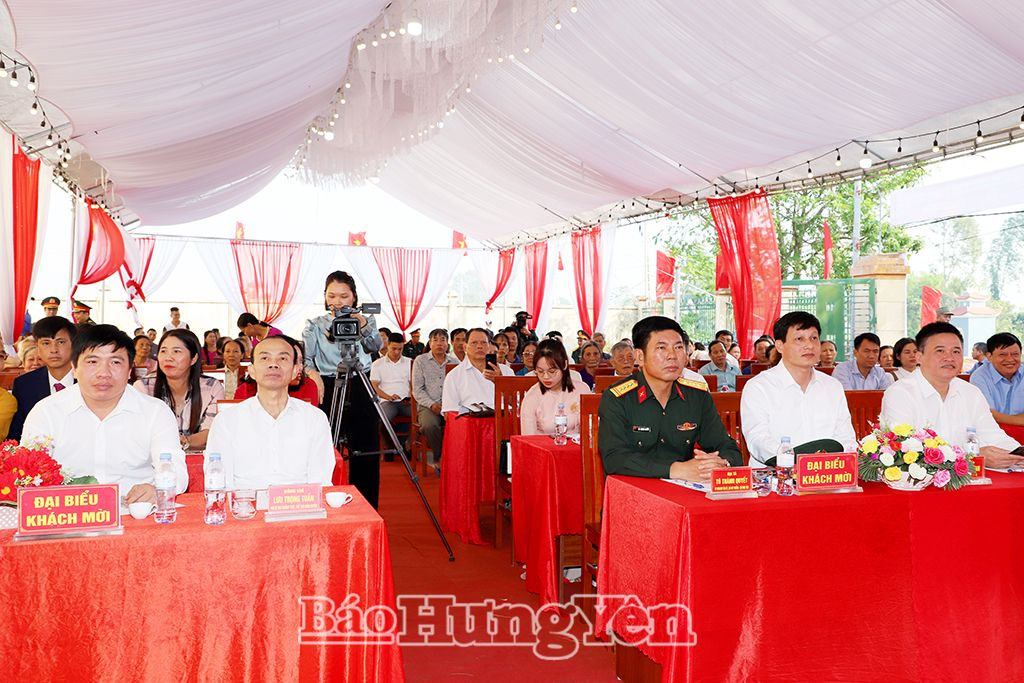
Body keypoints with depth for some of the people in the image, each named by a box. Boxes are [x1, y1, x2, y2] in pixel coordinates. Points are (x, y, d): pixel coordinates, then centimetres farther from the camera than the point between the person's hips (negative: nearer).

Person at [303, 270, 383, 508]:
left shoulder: (366, 320, 9)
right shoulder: (314, 325, 8)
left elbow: (375, 346, -10)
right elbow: (303, 357, -5)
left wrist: (363, 326, -29)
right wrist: (313, 373, -25)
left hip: (360, 393, 1)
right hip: (327, 392, -1)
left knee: (365, 458, 4)